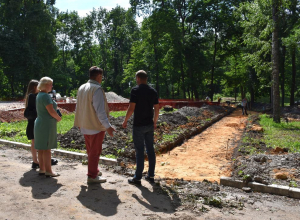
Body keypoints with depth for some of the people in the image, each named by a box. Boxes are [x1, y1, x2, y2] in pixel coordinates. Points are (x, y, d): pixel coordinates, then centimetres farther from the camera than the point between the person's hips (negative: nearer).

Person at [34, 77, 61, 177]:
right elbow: (51, 111, -21)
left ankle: (42, 169, 19)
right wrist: (59, 118, -5)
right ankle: (48, 171, 1)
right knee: (46, 148, -5)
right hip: (47, 124, -10)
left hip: (40, 123, 10)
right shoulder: (45, 96, -16)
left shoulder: (39, 95, 15)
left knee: (41, 148, 11)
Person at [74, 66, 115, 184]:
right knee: (95, 152, 4)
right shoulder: (97, 89, -19)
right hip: (96, 126, -8)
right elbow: (100, 110, -24)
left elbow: (78, 107, 14)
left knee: (90, 151, 20)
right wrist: (107, 126, -21)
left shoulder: (82, 88, 8)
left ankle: (94, 170, 34)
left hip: (85, 126, 8)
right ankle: (92, 176, 13)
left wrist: (79, 122, 22)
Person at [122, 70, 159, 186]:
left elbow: (131, 108, -16)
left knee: (139, 151, 0)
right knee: (150, 149, 11)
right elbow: (157, 109, 7)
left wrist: (125, 121, -4)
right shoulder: (153, 91, 6)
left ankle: (137, 178, 9)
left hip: (138, 125, -5)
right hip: (150, 125, 5)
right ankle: (151, 175, 20)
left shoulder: (135, 90, -11)